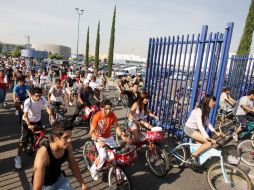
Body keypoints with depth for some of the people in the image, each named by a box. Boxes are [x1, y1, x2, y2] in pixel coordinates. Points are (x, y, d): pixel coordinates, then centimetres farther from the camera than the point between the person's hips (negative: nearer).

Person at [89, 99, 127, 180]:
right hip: (98, 137, -4)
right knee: (103, 155, -21)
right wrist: (98, 140, -42)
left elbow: (116, 127, -6)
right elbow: (91, 132, -27)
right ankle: (94, 169, 7)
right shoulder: (97, 116, -28)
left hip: (108, 137, 4)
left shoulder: (112, 115, -17)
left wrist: (122, 136, -22)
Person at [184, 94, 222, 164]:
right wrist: (208, 138, -39)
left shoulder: (205, 110, 2)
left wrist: (215, 132, -2)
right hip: (190, 129, -9)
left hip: (196, 129, 9)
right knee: (209, 142, -19)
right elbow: (200, 126, -33)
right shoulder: (198, 110, -26)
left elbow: (207, 123, 7)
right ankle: (194, 155, -5)